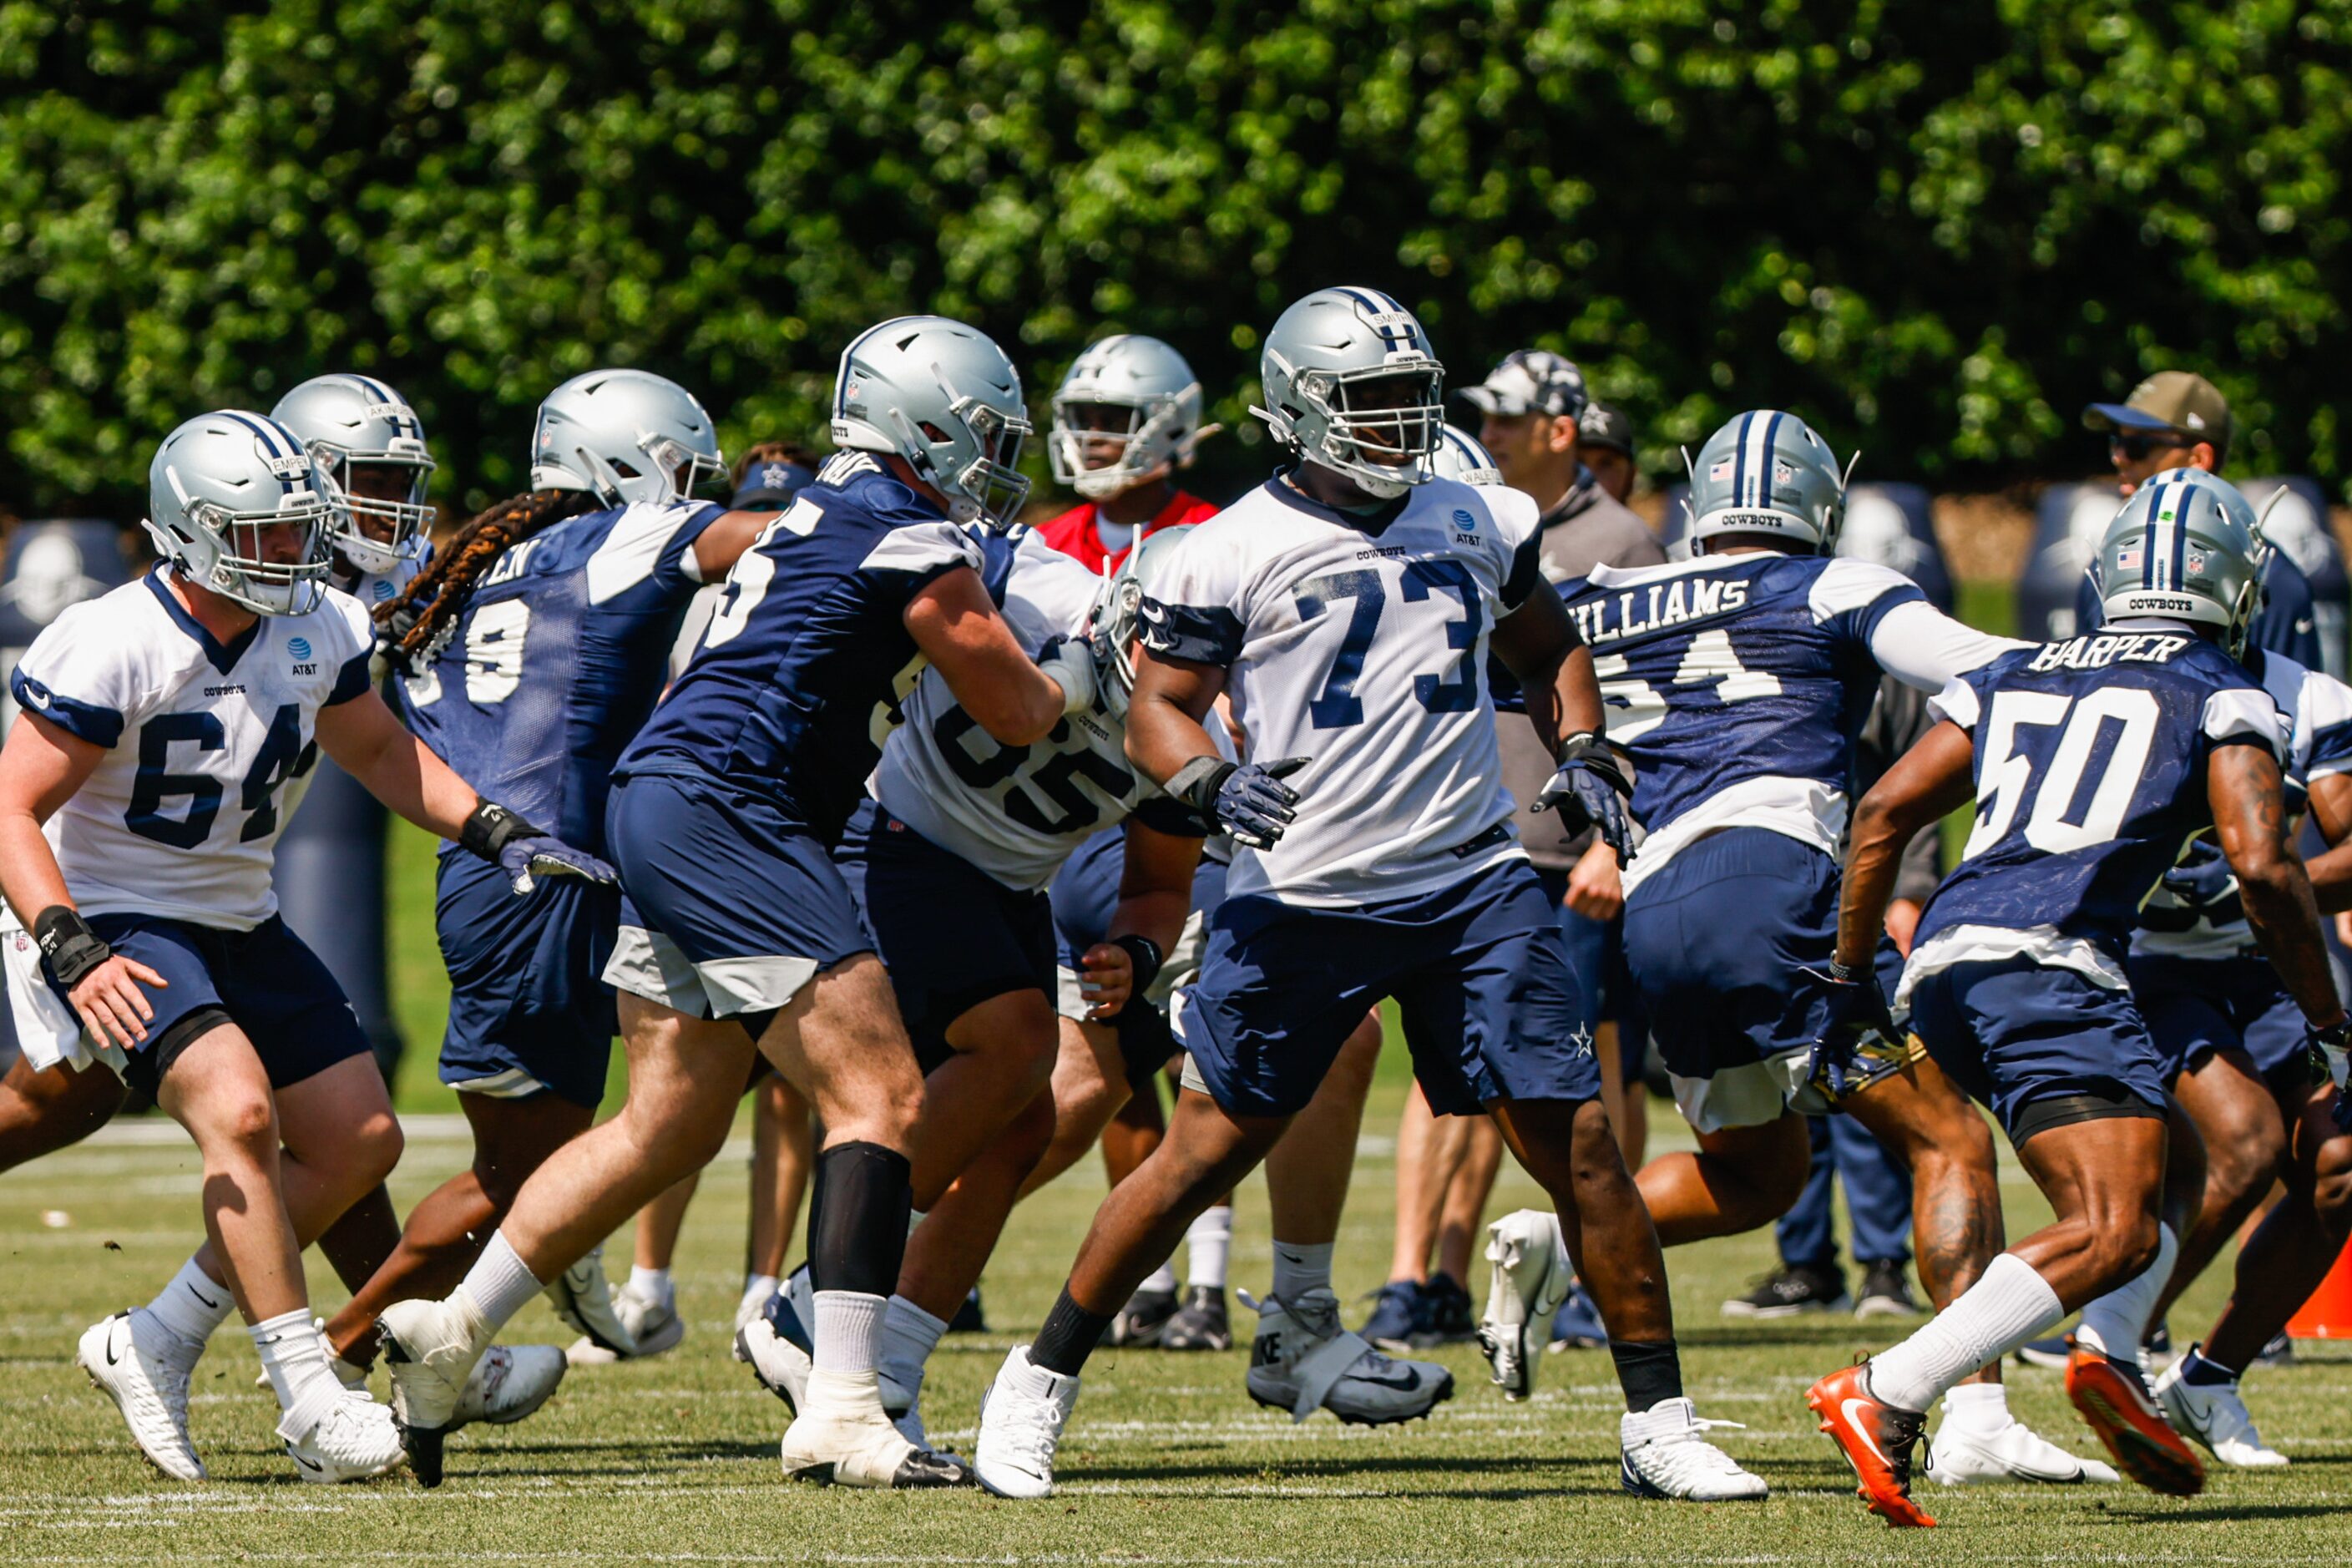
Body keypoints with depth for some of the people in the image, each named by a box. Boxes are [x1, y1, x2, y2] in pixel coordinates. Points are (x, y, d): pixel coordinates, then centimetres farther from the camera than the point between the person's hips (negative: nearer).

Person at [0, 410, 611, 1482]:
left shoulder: (318, 632, -2)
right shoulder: (115, 650, -23)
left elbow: (376, 749, 17)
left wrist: (498, 834, 5)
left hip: (239, 924, 8)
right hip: (120, 924, -8)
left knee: (358, 1142, 5)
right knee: (239, 1114, -28)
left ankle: (155, 1346, 12)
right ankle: (308, 1396, -24)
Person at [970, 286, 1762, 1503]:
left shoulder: (1480, 524, 10)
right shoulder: (1235, 552, -3)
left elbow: (1547, 649, 26)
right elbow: (1157, 710, -1)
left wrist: (1580, 754, 8)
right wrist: (1213, 782, -21)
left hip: (1472, 885, 3)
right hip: (1302, 892, -3)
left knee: (1577, 1141, -5)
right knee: (1207, 1150, 1)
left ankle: (1658, 1424, 1)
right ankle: (1038, 1384, 15)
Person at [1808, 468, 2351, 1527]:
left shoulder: (2014, 678, 25)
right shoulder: (2219, 696, 9)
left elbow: (1883, 813, 19)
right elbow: (2262, 868, -3)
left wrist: (1848, 979, 25)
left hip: (1941, 965, 7)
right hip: (2051, 959, -7)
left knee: (2131, 1184, 23)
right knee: (2113, 1233, -14)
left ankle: (2109, 1355, -3)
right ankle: (1887, 1397, -27)